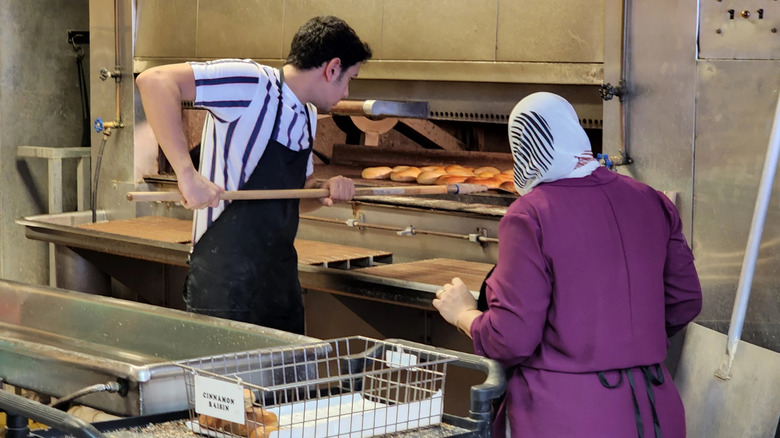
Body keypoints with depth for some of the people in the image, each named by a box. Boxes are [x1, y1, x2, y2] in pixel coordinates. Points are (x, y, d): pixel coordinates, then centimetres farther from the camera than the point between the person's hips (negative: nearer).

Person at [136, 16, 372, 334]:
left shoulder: (308, 117, 14)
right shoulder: (253, 84, -14)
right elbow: (154, 80, -26)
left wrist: (326, 191, 2)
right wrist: (187, 174, -32)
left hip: (281, 282, 9)